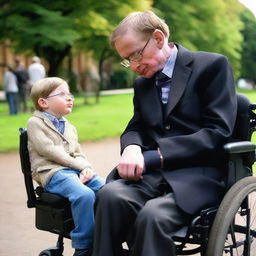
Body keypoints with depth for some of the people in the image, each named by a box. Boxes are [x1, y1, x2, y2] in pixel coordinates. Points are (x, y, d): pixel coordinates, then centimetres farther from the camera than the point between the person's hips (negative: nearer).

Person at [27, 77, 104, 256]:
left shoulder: (69, 127, 25)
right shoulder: (35, 123, 2)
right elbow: (50, 151, -9)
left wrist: (87, 168, -5)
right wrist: (80, 166, -12)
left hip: (77, 170, 7)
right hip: (53, 173, -7)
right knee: (85, 194, -34)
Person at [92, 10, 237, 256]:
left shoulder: (212, 65, -2)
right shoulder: (142, 83, 18)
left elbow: (218, 132, -10)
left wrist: (154, 156, -16)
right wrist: (132, 148, -9)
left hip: (198, 173, -4)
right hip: (152, 172, 5)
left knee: (153, 215, -35)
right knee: (110, 195, -30)